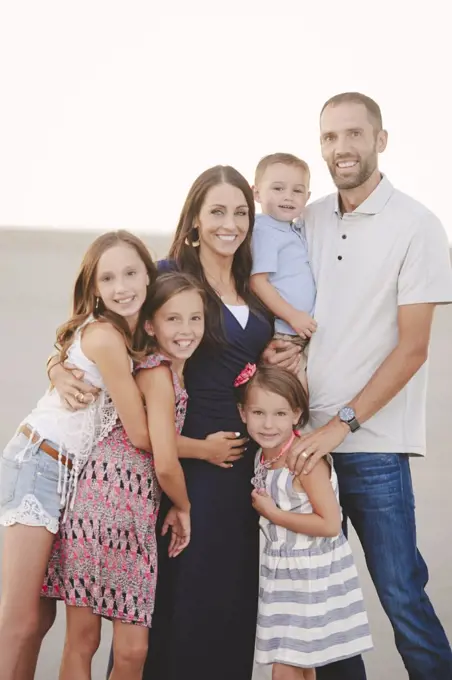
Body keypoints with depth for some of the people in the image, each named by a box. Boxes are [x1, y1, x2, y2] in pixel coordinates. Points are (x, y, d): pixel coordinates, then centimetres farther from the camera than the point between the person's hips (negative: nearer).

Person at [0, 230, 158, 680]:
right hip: (40, 464, -9)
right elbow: (140, 435, -14)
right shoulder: (104, 336, -16)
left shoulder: (133, 334, 11)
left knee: (41, 614, 8)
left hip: (71, 472, 9)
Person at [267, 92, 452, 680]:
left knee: (401, 592, -2)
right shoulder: (308, 220, 9)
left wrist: (341, 424, -16)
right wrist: (271, 348, -3)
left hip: (373, 443, -5)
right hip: (305, 433, 5)